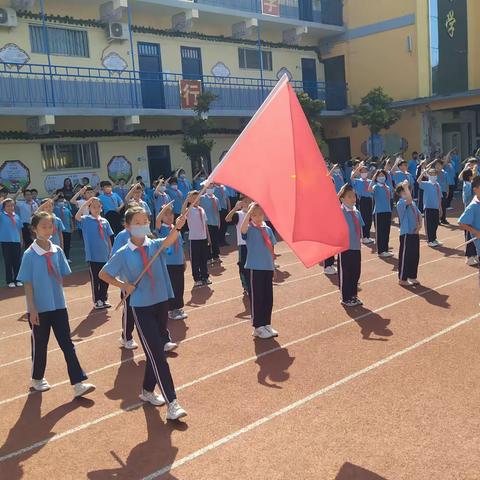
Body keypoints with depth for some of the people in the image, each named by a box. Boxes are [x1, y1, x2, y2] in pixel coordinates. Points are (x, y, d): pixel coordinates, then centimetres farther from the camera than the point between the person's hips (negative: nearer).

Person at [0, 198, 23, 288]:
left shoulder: (17, 216, 7)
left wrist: (21, 240, 12)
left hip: (16, 241, 3)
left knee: (17, 261, 9)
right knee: (8, 262, 4)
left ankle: (17, 279, 20)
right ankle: (9, 281, 13)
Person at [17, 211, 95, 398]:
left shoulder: (57, 251, -1)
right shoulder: (29, 255, -12)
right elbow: (27, 284, -11)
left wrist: (56, 294, 5)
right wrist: (32, 309, -13)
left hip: (59, 305, 4)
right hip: (39, 308, -3)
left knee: (67, 344, 3)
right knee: (39, 346, 12)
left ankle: (78, 384, 4)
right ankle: (37, 379, 34)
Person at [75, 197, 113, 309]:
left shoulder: (105, 221, 6)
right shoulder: (86, 219, -3)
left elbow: (108, 238, 9)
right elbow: (77, 217, -25)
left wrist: (111, 252, 8)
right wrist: (86, 203, -27)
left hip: (105, 255, 3)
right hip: (93, 255, -3)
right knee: (95, 279, 6)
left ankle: (103, 299, 27)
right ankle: (96, 301, 18)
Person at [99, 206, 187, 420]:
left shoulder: (155, 245, -2)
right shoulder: (123, 254, -5)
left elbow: (169, 241, -25)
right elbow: (103, 274, 7)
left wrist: (177, 227, -45)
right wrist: (124, 285, -5)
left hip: (161, 302, 4)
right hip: (141, 307, -3)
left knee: (156, 351, 15)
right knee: (156, 354, -7)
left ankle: (148, 390, 36)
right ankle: (172, 402, -5)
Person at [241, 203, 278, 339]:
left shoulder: (268, 229, 9)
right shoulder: (250, 229, -7)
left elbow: (271, 249, 15)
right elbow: (243, 229, -32)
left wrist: (273, 266, 14)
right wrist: (250, 210, -33)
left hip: (268, 267, 5)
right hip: (255, 268, -5)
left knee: (268, 298, 11)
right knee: (256, 298, 2)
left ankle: (267, 324, 24)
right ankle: (258, 327, 12)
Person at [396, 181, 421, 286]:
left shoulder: (413, 203, 13)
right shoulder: (400, 203, -14)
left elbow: (419, 214, 16)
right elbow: (409, 200, -35)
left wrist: (420, 225, 0)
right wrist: (405, 186, -35)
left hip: (415, 233, 8)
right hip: (406, 234, -8)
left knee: (415, 256, 14)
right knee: (404, 256, 0)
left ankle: (412, 277, 26)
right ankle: (402, 279, 9)